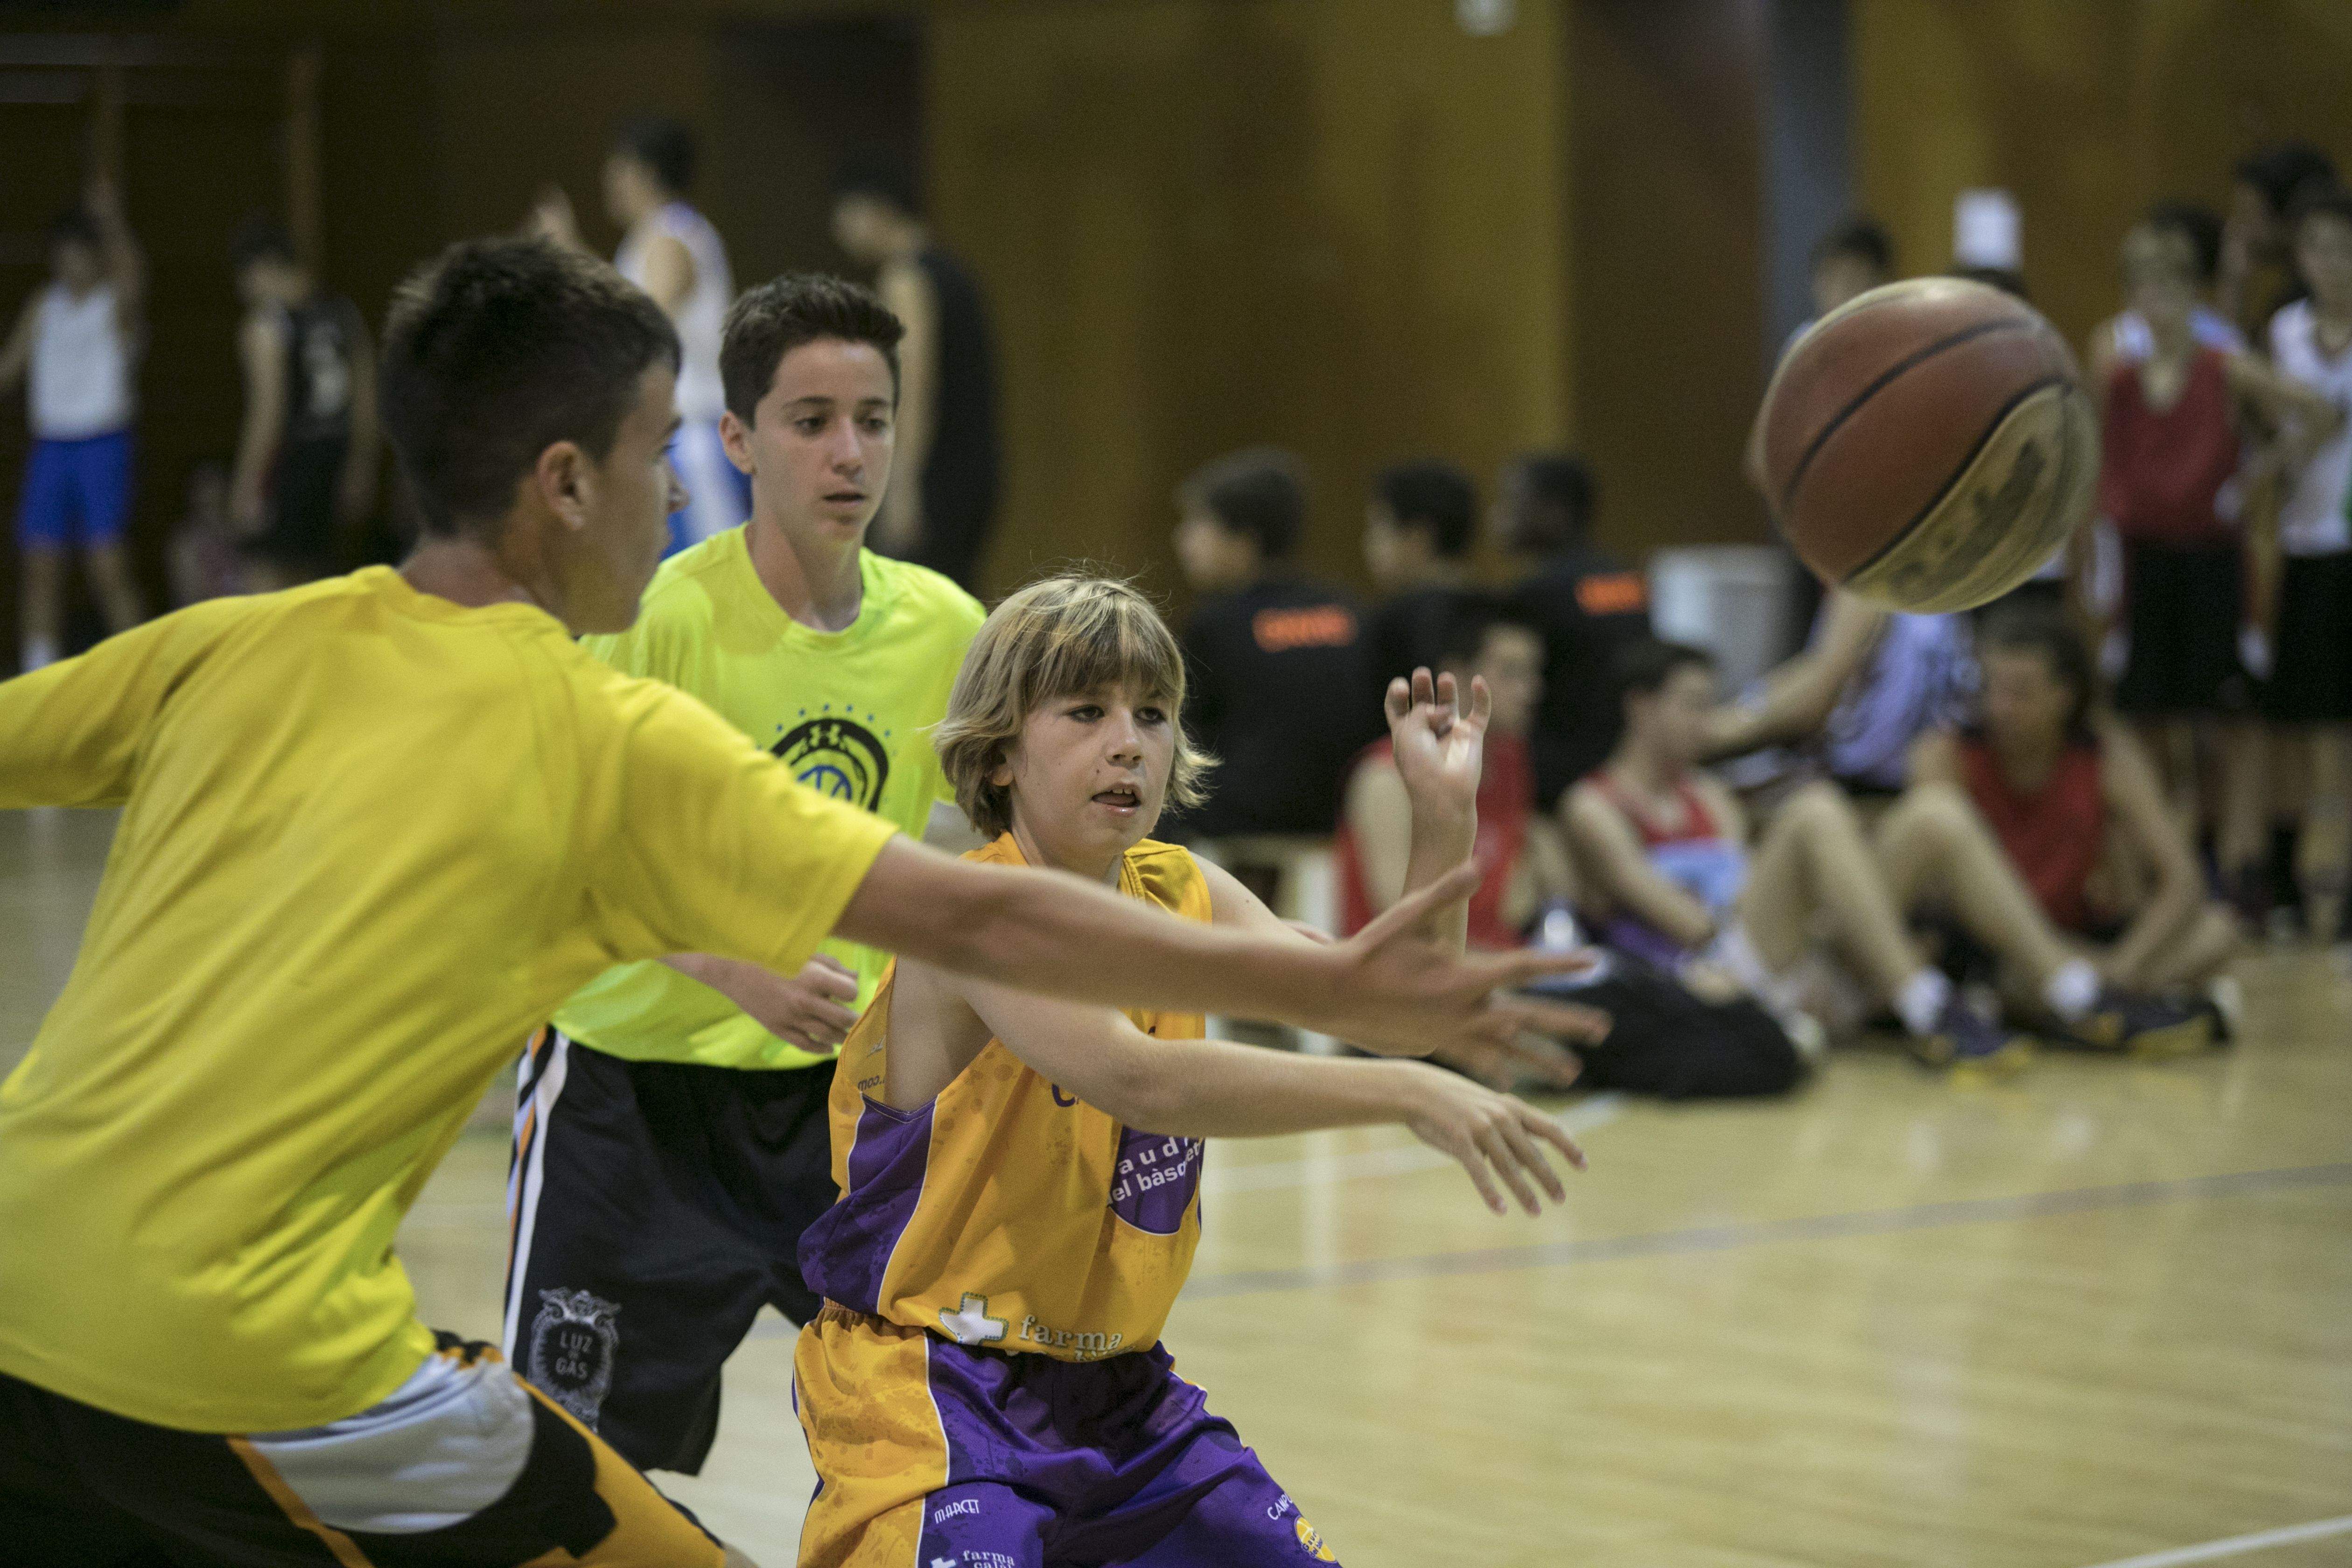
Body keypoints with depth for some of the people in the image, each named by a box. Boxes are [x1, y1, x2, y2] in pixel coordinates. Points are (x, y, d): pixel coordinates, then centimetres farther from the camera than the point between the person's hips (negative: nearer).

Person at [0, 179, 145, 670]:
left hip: (102, 446, -5)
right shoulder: (43, 306, 12)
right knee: (41, 563, 3)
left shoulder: (116, 302, -3)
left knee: (107, 564, -10)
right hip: (50, 445, 5)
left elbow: (130, 272, -26)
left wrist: (111, 220, -43)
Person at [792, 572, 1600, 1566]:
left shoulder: (1175, 897, 5)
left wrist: (1443, 820, -15)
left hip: (1116, 1385, 7)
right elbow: (1137, 1078, -34)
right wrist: (1405, 1093, -41)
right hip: (926, 1383, -7)